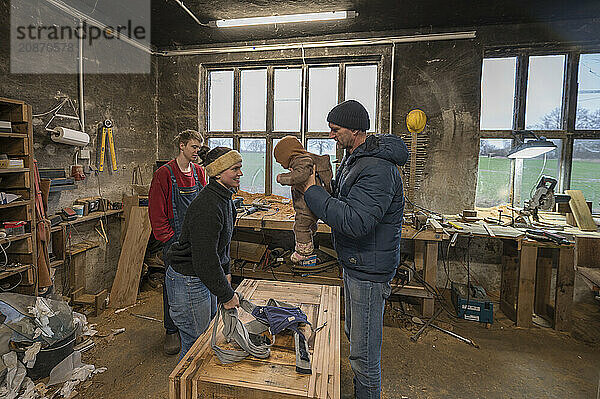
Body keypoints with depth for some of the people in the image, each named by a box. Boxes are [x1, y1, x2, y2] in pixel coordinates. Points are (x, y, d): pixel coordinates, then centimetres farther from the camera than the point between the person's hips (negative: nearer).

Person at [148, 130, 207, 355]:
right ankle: (172, 331, 22)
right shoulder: (164, 173, -8)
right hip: (174, 240, -4)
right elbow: (157, 212, -8)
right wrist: (169, 238, -10)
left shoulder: (199, 172, 8)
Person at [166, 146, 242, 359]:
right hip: (187, 282, -10)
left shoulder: (224, 198, 4)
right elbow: (205, 259, -28)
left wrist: (225, 271, 15)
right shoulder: (207, 207, -28)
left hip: (205, 276, 10)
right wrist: (227, 295, -19)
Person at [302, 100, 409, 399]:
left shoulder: (378, 170, -25)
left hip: (369, 272, -11)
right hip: (355, 263, 11)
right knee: (354, 334, 26)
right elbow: (341, 201, 16)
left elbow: (354, 221, -33)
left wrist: (312, 191, -25)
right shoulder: (354, 157, 9)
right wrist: (300, 182, 0)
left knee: (364, 352, 4)